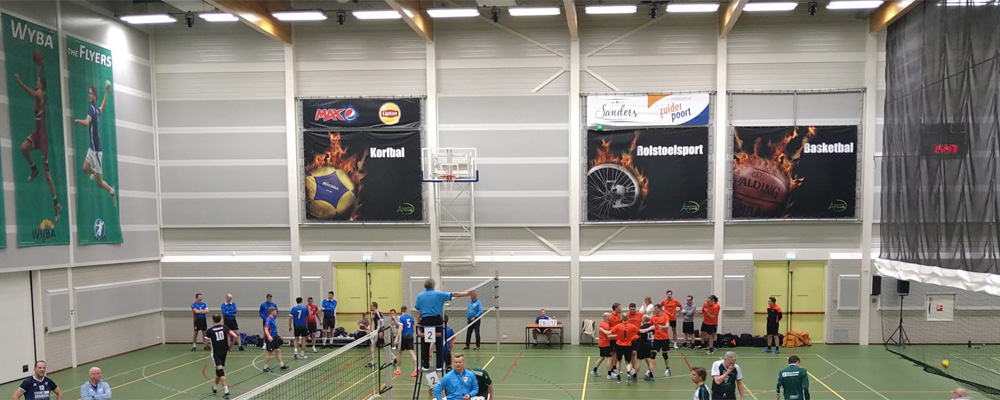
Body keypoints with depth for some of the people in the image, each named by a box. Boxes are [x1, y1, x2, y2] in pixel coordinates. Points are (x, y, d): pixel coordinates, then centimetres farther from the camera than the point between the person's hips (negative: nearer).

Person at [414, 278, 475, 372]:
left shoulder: (420, 296, 4)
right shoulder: (439, 294, 0)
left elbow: (418, 311, 2)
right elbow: (454, 294, 3)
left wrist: (418, 323, 7)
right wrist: (467, 293, 10)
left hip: (425, 321, 1)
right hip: (437, 321, -1)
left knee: (425, 345, 7)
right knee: (439, 344, 6)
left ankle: (425, 365, 10)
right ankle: (439, 365, 9)